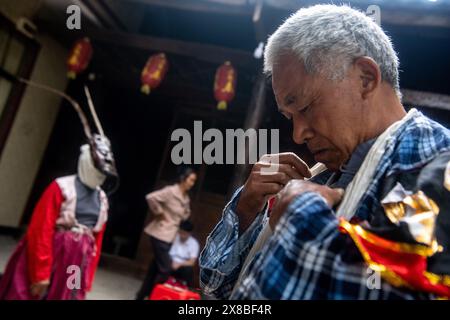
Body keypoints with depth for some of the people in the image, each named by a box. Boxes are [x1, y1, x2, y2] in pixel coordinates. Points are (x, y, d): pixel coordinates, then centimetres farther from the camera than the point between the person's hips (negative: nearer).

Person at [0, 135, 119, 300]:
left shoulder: (102, 199, 7)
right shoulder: (61, 188, -10)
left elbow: (96, 241, 9)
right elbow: (40, 231, -13)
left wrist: (87, 279, 9)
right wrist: (40, 273, -13)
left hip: (75, 269, 5)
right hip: (49, 261, -5)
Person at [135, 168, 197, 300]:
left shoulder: (186, 198, 10)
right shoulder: (170, 191, -15)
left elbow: (186, 213, 30)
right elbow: (151, 197, -26)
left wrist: (181, 221, 11)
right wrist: (159, 212, -16)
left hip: (170, 237, 8)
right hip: (160, 235, -8)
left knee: (156, 268, 13)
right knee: (165, 269, -8)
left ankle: (142, 296, 25)